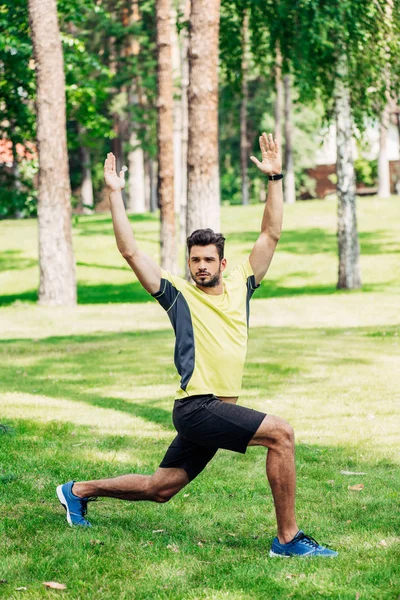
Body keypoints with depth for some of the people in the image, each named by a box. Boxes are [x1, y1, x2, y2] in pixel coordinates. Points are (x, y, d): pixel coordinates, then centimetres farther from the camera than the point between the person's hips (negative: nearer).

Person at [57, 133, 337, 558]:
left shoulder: (240, 286, 12)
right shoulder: (178, 294, -1)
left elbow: (270, 235, 11)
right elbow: (130, 251, -4)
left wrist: (274, 179, 7)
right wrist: (115, 193, -5)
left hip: (219, 411, 7)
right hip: (197, 407, -6)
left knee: (158, 489, 14)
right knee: (281, 434, -20)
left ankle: (79, 491, 32)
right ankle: (288, 539, -15)